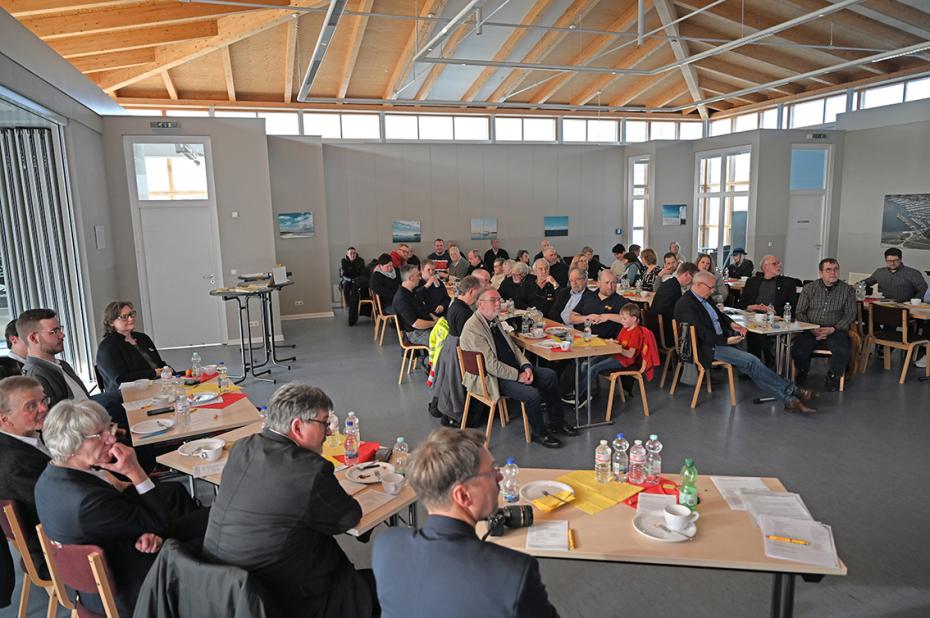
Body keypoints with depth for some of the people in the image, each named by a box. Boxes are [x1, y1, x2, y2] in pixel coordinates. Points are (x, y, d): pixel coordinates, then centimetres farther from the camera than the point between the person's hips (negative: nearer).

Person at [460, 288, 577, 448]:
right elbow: (492, 365, -24)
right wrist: (518, 376, -17)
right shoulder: (472, 329, -23)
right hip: (491, 378, -10)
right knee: (533, 395, -25)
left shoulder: (495, 319, 7)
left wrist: (525, 366, -2)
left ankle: (556, 421, 20)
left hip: (513, 368, 10)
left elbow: (511, 346, 14)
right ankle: (539, 433, 2)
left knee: (550, 375, 4)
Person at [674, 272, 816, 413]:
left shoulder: (704, 298, 12)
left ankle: (788, 399, -9)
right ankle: (790, 390, -5)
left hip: (720, 341, 9)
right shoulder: (685, 305, -17)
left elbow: (719, 314, 26)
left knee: (750, 369, -6)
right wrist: (726, 340, -20)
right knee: (751, 362, -16)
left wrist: (731, 324, 6)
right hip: (707, 348, -9)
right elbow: (702, 333, -21)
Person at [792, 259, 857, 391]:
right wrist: (811, 329, -9)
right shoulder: (809, 288, 9)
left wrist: (833, 329, -11)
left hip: (835, 331, 0)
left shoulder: (848, 290, 8)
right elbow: (800, 312, 7)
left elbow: (850, 315, 4)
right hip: (810, 330, 0)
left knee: (843, 351, -30)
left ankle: (833, 376, 0)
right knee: (798, 349, -28)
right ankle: (802, 371, 6)